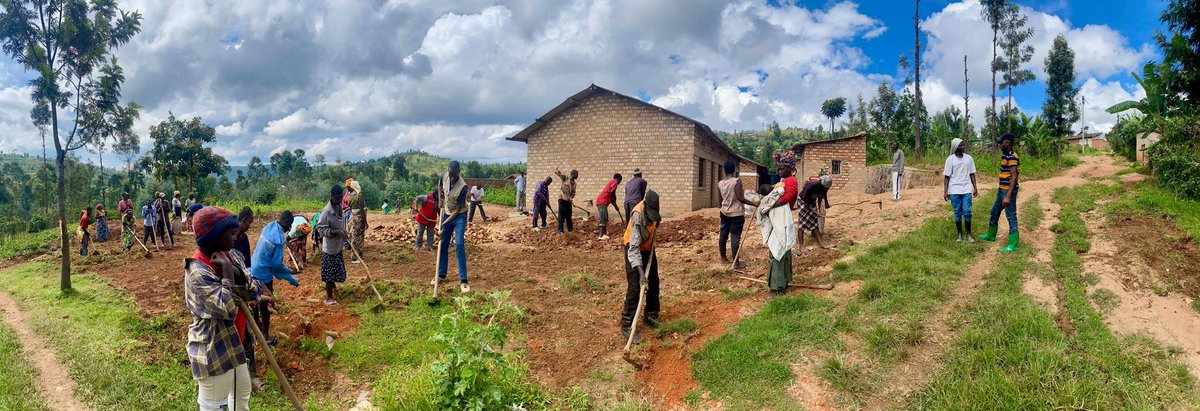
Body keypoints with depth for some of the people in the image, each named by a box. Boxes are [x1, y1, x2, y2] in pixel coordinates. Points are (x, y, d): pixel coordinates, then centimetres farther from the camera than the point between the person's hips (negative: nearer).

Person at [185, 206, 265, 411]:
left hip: (234, 343, 8)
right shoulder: (198, 272, -25)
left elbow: (255, 292, -4)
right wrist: (227, 271, -27)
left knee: (242, 393, 25)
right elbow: (228, 309, -31)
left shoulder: (231, 256, -1)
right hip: (212, 350, -8)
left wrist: (237, 273, -22)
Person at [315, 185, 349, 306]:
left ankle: (332, 284, 47)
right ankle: (328, 297, 7)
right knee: (329, 272, -1)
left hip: (338, 245, 8)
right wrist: (338, 231, -32)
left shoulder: (339, 208, 4)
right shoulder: (326, 211, -23)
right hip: (330, 247, -8)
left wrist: (345, 233, 6)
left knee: (336, 270, 23)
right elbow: (321, 229, -25)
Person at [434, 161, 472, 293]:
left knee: (459, 245, -17)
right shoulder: (444, 176, -13)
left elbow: (458, 210, -24)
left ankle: (463, 280, -16)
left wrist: (444, 224, -23)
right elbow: (440, 185, 15)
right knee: (443, 244, 10)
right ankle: (441, 274, 24)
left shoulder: (463, 187, -29)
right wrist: (440, 200, 2)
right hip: (447, 214, 6)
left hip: (459, 216, -6)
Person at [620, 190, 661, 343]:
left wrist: (656, 222, -1)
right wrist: (640, 271, -45)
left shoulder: (651, 207, -13)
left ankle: (650, 316, 28)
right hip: (634, 251, -7)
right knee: (634, 288, -11)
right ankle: (626, 326, -6)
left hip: (648, 249, 8)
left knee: (653, 284, 13)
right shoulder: (638, 216, -34)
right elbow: (634, 246, -38)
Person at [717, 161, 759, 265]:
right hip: (736, 214, -6)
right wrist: (753, 203, -13)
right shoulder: (737, 181, -15)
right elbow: (740, 198, -20)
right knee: (735, 237, -3)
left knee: (723, 235, 15)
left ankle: (723, 257, 29)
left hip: (724, 213, 6)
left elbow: (720, 199, 6)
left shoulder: (720, 184, 1)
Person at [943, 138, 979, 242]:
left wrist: (975, 188, 9)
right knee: (957, 212, 6)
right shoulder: (950, 159, -5)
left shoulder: (969, 158, 3)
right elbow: (947, 177, -3)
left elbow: (972, 174, 10)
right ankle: (960, 234, 17)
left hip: (967, 190, 2)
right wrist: (945, 191, -7)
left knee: (967, 212, 0)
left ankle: (968, 234, 12)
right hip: (954, 190, -2)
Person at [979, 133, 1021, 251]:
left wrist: (1008, 196, -28)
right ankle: (991, 235, 39)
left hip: (1009, 190, -10)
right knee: (995, 212, 22)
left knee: (1011, 216, -3)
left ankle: (1013, 245, 3)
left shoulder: (1012, 157, -21)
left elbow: (1014, 177, -25)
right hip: (1002, 189, 10)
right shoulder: (1005, 155, 9)